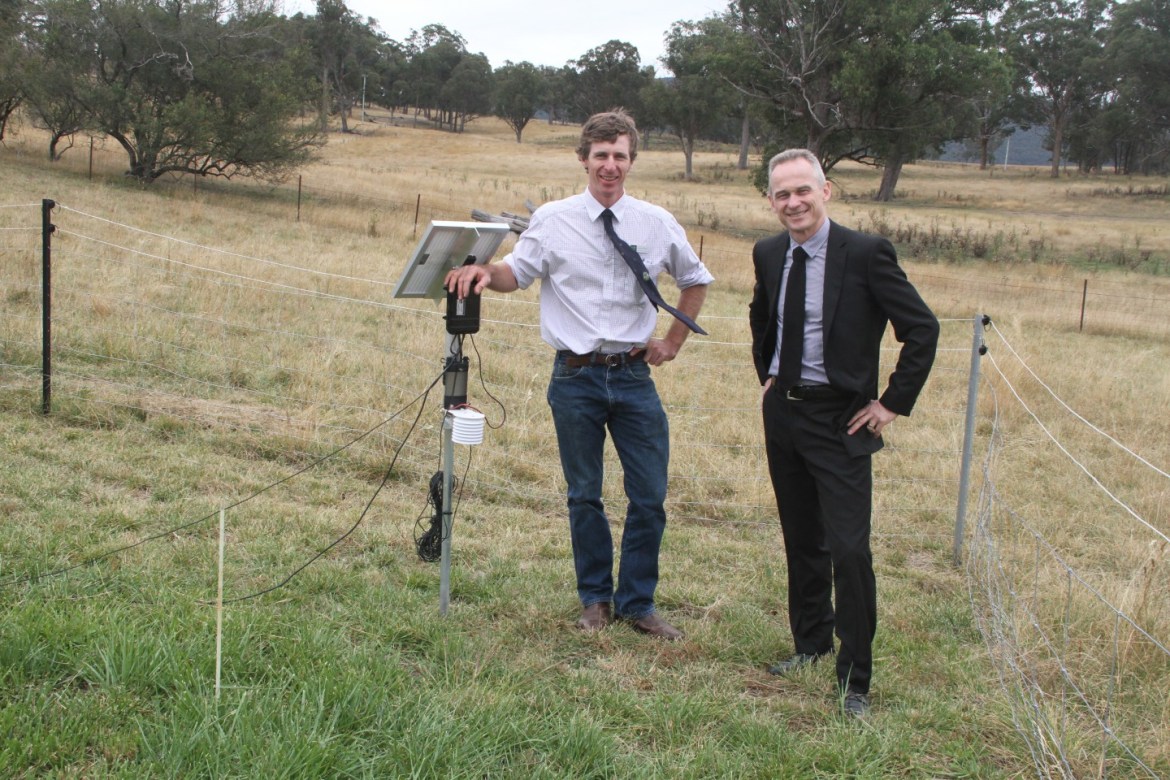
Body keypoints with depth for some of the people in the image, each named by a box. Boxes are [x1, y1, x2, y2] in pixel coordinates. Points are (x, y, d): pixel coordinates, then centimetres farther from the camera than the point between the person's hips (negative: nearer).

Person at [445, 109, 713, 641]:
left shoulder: (657, 223, 3)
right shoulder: (552, 220, -1)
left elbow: (696, 280, 17)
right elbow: (516, 274, 4)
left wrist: (673, 342, 10)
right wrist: (483, 271, -18)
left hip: (634, 376, 1)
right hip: (576, 377, -1)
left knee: (650, 496, 3)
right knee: (584, 495, 10)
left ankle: (637, 603, 20)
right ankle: (595, 600, 27)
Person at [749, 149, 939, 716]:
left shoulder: (865, 254, -15)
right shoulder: (768, 254, 4)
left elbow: (923, 329, -12)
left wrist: (892, 403, -11)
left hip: (840, 421, -6)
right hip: (781, 413, 6)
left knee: (849, 550, -9)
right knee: (801, 541, 17)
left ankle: (854, 680, 3)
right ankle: (810, 642, 35)